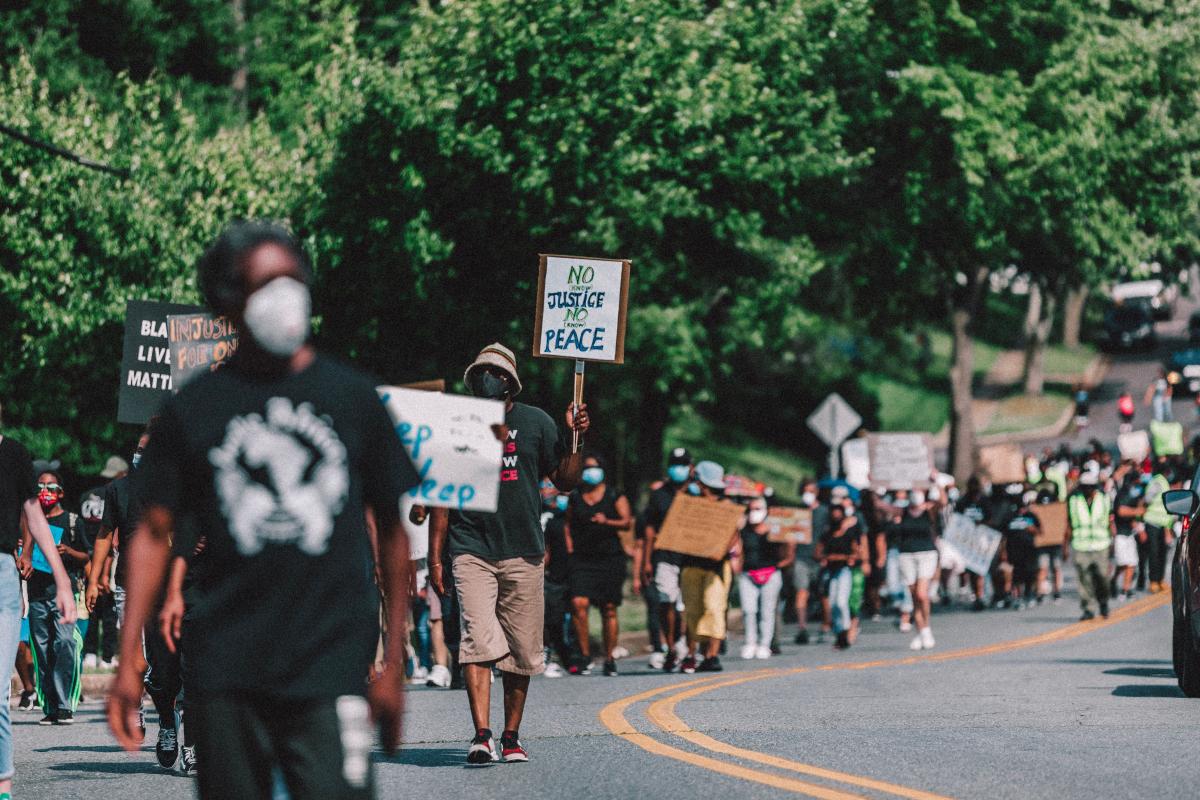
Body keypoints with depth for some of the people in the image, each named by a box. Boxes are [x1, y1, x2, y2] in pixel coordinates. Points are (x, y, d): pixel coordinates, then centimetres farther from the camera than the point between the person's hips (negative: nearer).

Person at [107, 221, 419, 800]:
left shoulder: (353, 398, 8)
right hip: (225, 673, 1)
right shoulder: (193, 409, 6)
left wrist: (393, 663, 9)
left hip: (330, 667, -1)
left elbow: (392, 531, 12)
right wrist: (128, 661, 0)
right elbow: (154, 535, 8)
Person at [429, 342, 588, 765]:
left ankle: (511, 737, 15)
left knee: (521, 651, 4)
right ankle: (481, 736, -23)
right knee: (479, 641, -17)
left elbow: (565, 482, 8)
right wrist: (435, 558, 6)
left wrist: (575, 439, -8)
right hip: (472, 551, -1)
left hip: (524, 554, 1)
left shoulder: (535, 423, 8)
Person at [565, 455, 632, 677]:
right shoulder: (575, 497, 15)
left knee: (608, 609, 0)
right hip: (582, 558, 1)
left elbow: (627, 523, -2)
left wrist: (608, 522, -19)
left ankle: (609, 659, 8)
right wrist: (570, 548, 5)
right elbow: (568, 525, 19)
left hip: (610, 557, -1)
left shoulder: (615, 497, 7)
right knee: (579, 603, -17)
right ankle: (584, 654, -8)